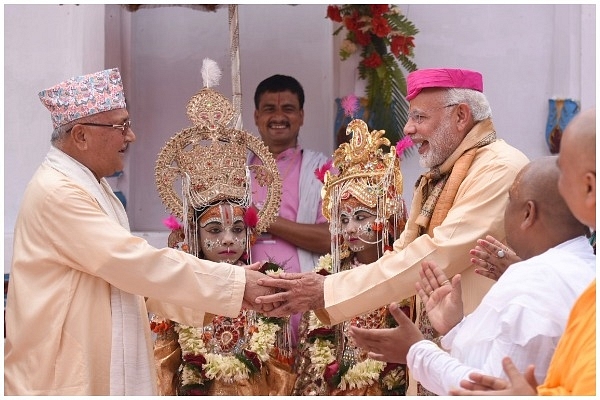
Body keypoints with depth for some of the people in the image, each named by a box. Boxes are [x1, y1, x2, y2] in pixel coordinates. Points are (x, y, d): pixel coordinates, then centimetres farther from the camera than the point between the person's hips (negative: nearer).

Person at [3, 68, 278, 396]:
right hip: (60, 379, -9)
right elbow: (140, 265, -23)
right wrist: (237, 283, -19)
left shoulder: (91, 188, 14)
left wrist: (232, 286, 1)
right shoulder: (57, 193, -18)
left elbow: (129, 271, 11)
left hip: (101, 374, 9)